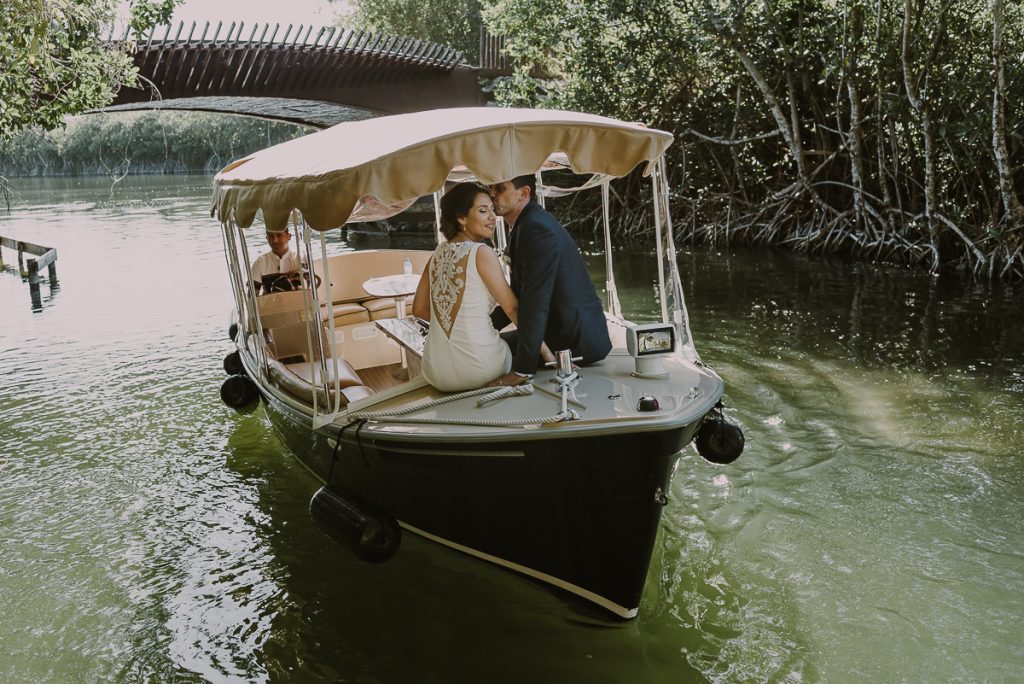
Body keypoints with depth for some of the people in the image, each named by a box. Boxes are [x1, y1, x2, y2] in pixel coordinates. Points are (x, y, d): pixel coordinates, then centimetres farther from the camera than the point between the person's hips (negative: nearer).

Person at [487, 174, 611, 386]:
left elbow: (535, 303, -26)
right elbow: (519, 292, 17)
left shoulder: (537, 228, -23)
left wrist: (522, 371, -26)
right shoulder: (525, 224, 10)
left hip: (577, 339, -9)